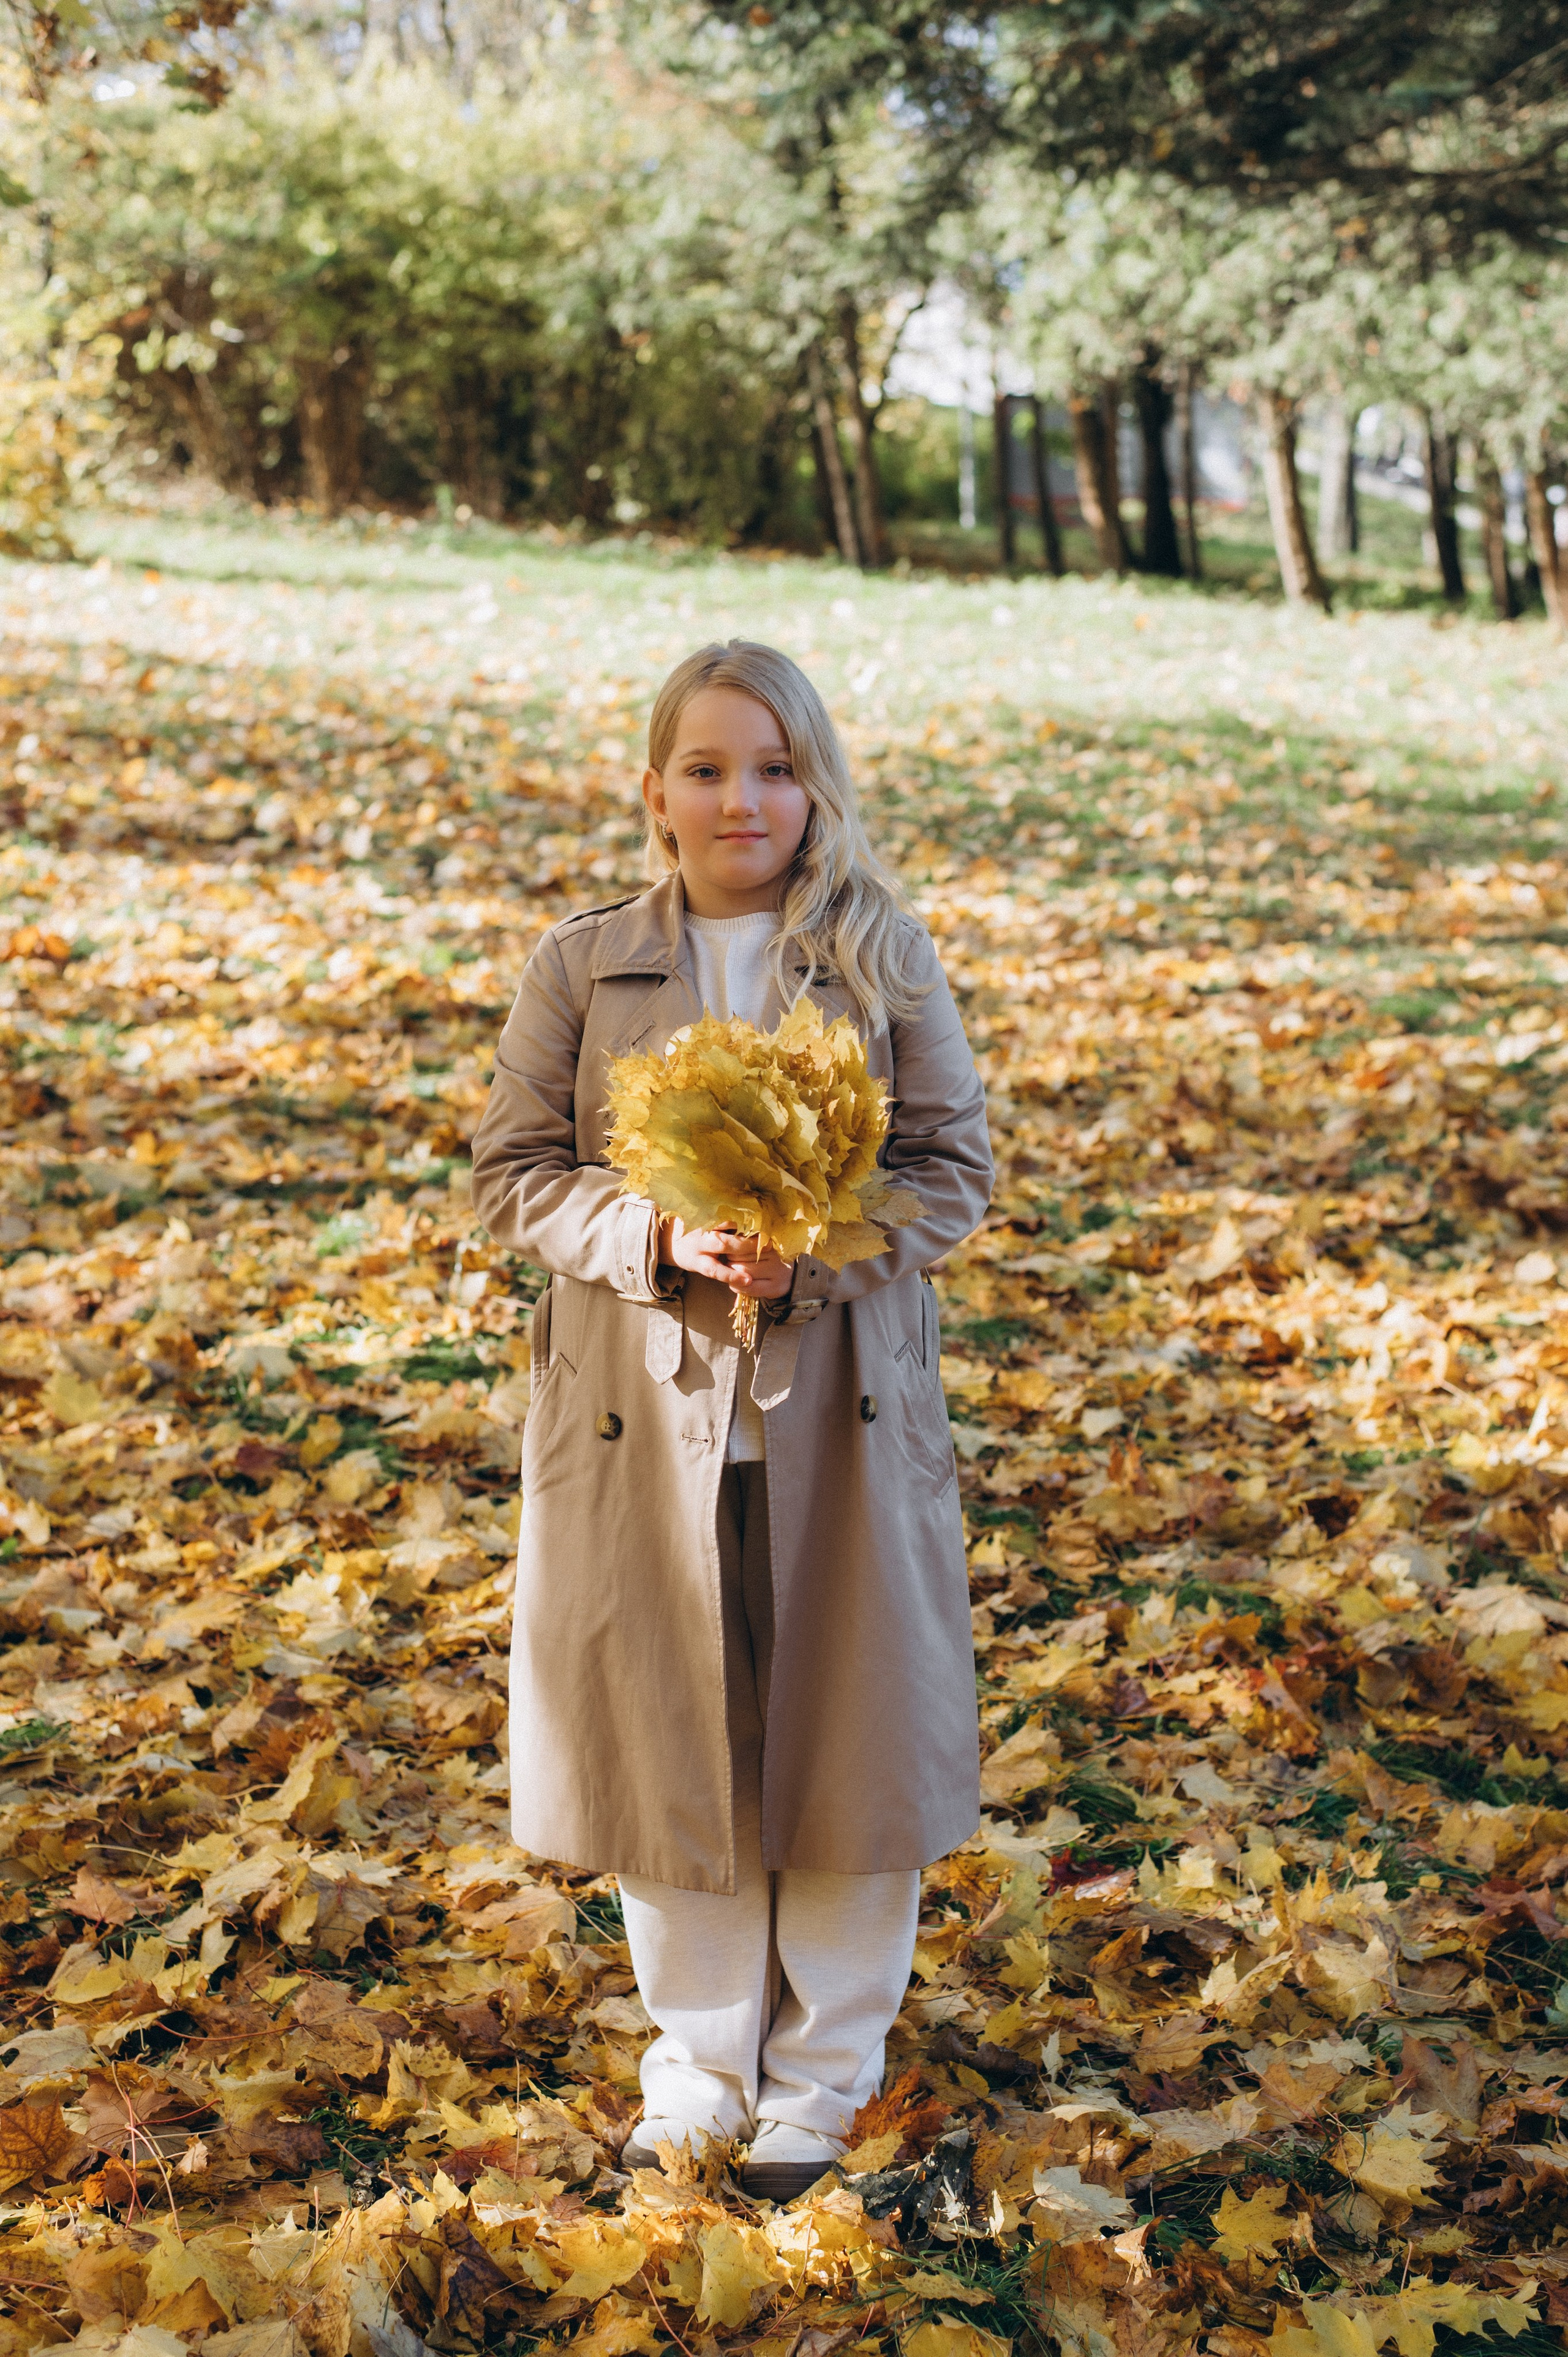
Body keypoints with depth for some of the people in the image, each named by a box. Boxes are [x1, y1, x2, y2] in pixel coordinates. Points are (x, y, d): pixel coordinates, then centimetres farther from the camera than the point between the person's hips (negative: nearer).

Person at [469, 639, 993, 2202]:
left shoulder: (886, 957, 1)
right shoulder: (580, 967, 3)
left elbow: (955, 1169, 0)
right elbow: (514, 1173, 2)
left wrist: (810, 1252, -18)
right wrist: (656, 1236, -16)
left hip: (841, 1416, 0)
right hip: (643, 1417, 1)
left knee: (847, 1744, 7)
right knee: (666, 1746, 10)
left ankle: (820, 2080, 26)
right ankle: (698, 2062, 30)